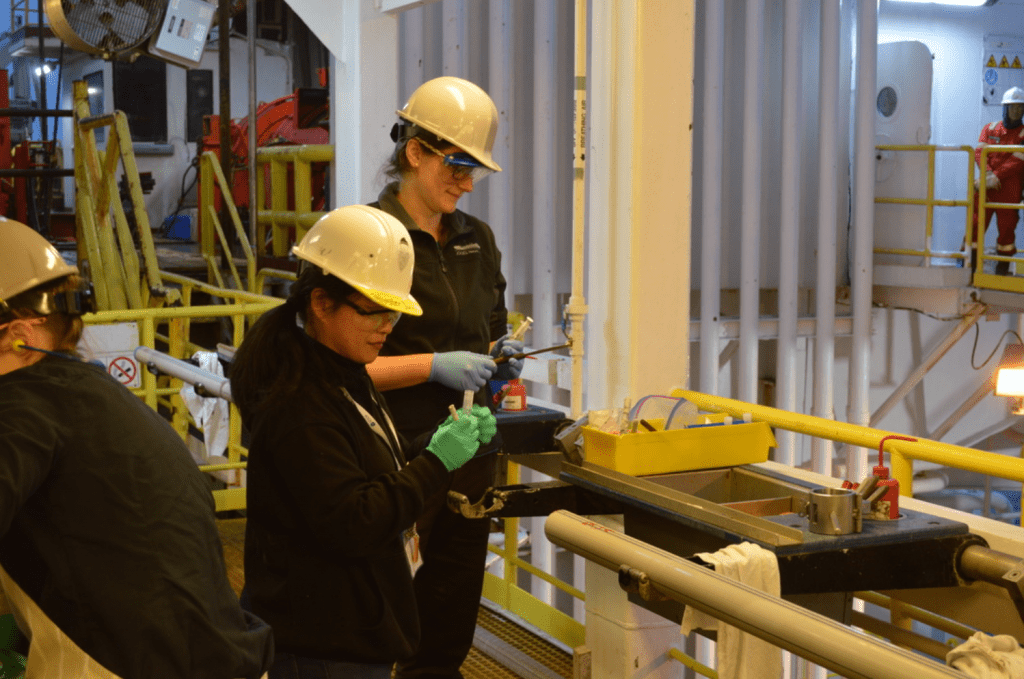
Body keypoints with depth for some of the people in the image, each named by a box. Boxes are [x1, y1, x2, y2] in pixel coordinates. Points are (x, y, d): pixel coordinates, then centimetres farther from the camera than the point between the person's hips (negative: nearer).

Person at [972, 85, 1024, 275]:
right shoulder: (989, 129, 10)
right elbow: (979, 152, -2)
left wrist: (996, 177, -19)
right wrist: (987, 174, -19)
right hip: (986, 189, 2)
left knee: (1006, 229, 4)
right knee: (976, 226, -1)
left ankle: (1002, 272, 12)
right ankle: (970, 268, 4)